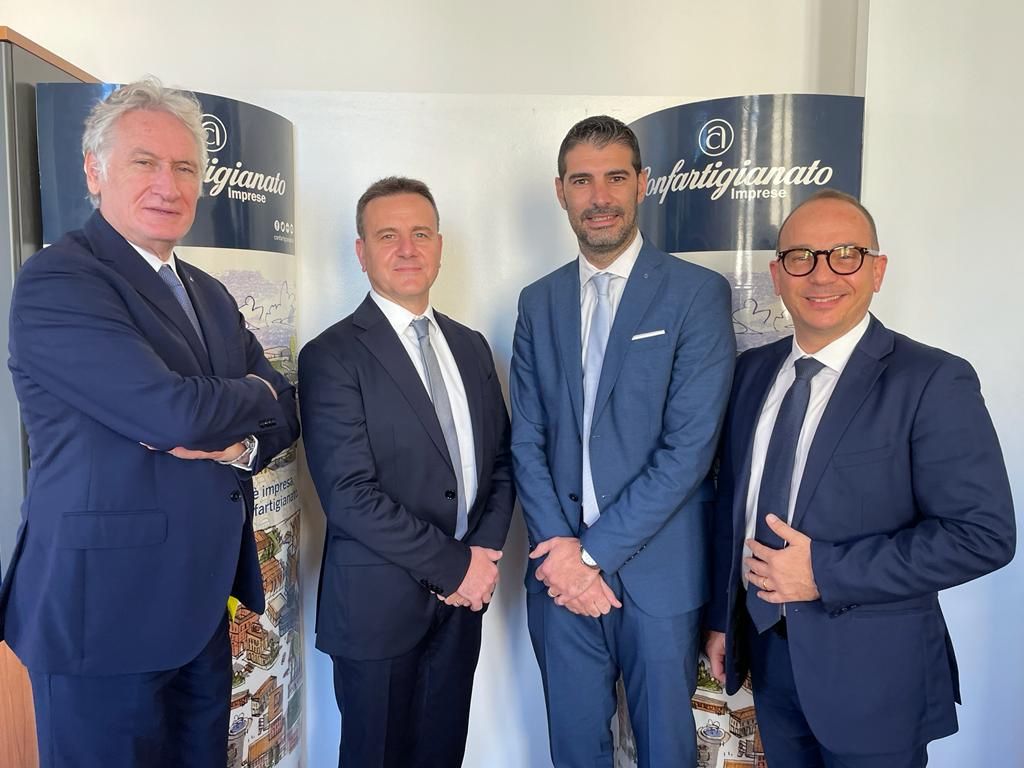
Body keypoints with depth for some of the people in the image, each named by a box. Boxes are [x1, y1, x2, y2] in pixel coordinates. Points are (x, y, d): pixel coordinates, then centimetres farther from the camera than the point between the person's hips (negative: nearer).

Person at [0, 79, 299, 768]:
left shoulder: (211, 295, 13)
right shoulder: (56, 281, -13)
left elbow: (285, 412, 9)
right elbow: (177, 412, -25)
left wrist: (236, 442, -12)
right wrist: (254, 397, -5)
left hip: (202, 608, 7)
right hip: (104, 609, -7)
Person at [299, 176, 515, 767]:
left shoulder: (471, 346, 7)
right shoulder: (331, 356, -12)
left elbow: (502, 458, 9)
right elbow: (349, 494, -18)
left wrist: (488, 550, -6)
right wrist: (452, 565, -15)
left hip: (463, 597, 5)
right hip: (380, 602, -5)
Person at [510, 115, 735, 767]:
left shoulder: (697, 292, -7)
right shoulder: (539, 302, 7)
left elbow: (690, 445, -14)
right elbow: (527, 439, 4)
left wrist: (594, 551, -14)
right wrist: (559, 548, -8)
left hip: (658, 572, -3)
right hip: (560, 571, 4)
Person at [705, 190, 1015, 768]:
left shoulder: (932, 381, -14)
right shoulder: (752, 371, 3)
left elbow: (984, 533, -17)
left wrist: (825, 573, -21)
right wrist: (722, 618, 10)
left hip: (872, 668, -4)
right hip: (767, 649, 5)